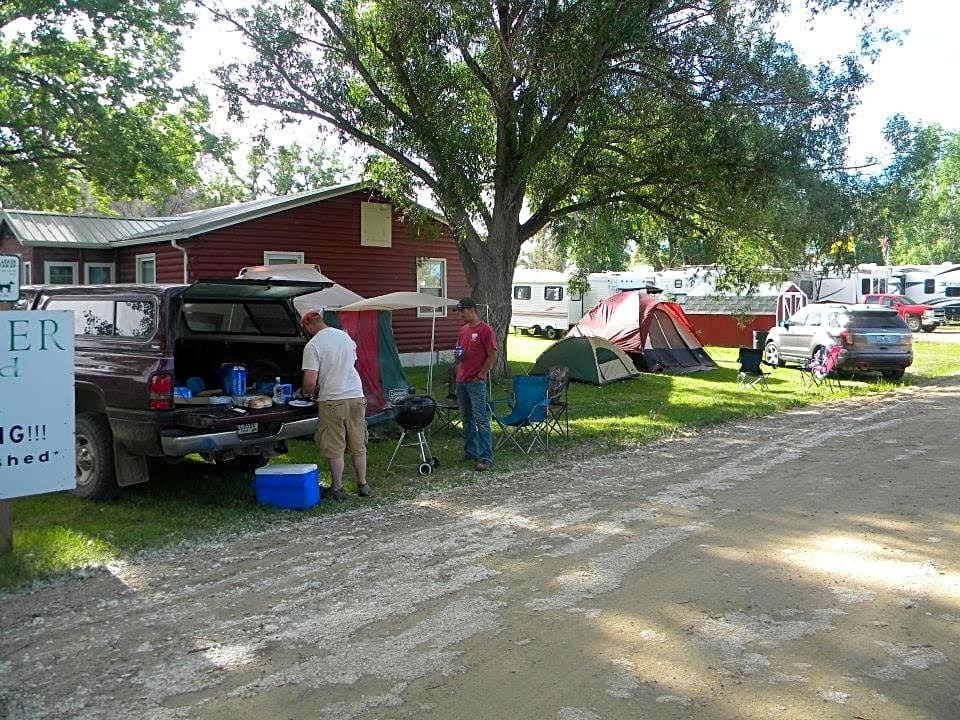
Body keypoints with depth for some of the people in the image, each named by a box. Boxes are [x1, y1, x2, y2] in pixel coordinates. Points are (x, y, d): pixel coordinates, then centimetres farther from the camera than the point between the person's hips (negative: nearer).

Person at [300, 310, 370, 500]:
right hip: (356, 395, 5)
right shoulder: (345, 336, 9)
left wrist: (308, 393, 6)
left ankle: (337, 488, 12)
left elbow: (310, 382, -16)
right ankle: (363, 485, 21)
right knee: (358, 446, 14)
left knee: (335, 449, 5)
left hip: (332, 401, -5)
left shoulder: (312, 346, -11)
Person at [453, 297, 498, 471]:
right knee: (467, 419, 14)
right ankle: (470, 452, 24)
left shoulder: (485, 330, -9)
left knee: (481, 420, -9)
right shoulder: (463, 329, 15)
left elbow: (492, 355, -12)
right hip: (461, 381, 8)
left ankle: (486, 458, -9)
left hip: (476, 383, -8)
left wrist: (480, 375, -13)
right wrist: (457, 355, 3)